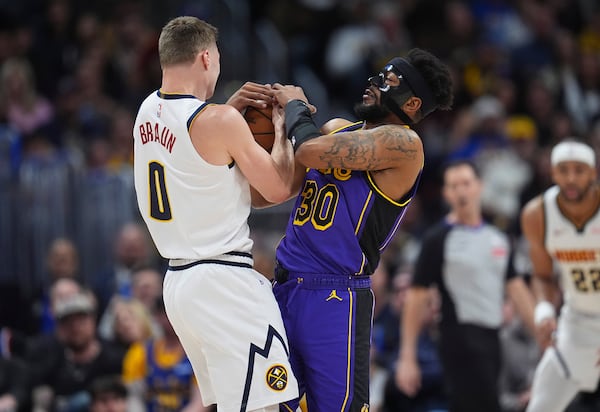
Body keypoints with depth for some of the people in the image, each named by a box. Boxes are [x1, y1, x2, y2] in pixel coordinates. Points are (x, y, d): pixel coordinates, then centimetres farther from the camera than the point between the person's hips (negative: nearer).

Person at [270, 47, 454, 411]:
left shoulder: (403, 143, -11)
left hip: (336, 299, -8)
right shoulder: (337, 128, 14)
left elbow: (311, 151, -22)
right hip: (285, 288, 8)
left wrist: (296, 105, -2)